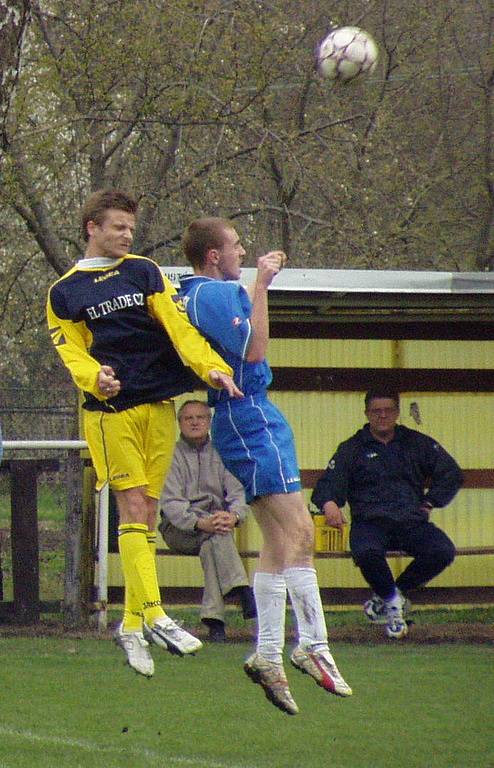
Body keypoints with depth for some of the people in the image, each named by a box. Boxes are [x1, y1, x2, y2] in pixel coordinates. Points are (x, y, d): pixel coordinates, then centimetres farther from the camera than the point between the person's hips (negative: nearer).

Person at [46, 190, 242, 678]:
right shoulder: (64, 293, 8)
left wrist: (210, 366, -16)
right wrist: (96, 377, -20)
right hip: (111, 411, -3)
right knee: (132, 507, -12)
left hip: (159, 405, 3)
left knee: (147, 512, 3)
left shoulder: (144, 272, 11)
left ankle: (132, 625, 8)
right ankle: (154, 616, -18)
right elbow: (71, 351, 2)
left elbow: (178, 325, 0)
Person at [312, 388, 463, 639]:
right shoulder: (352, 449, 13)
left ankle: (396, 591, 1)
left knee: (443, 551, -27)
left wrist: (430, 502, 5)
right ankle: (391, 599, -5)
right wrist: (329, 504, -22)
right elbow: (328, 484, 2)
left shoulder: (417, 444, 18)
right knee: (366, 552, -38)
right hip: (369, 522, -2)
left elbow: (451, 474, 19)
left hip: (411, 521, 2)